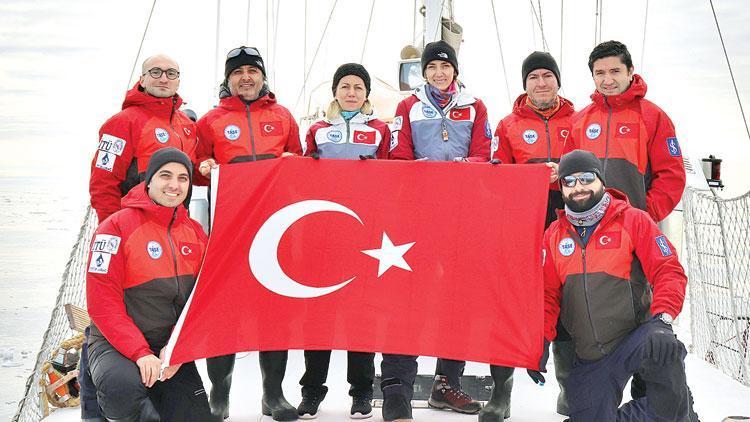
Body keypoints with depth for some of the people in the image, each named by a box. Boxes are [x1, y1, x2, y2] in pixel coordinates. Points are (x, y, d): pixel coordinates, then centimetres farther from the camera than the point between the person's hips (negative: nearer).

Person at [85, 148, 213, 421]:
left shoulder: (195, 233, 7)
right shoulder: (117, 227, -11)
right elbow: (103, 303, -16)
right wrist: (140, 353, -24)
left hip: (173, 347, 5)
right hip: (115, 343, -5)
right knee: (124, 386, -37)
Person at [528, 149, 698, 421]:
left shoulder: (634, 220, 0)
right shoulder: (554, 235, 10)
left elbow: (668, 271, -6)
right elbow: (547, 294, 11)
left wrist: (663, 316, -22)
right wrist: (541, 340, -3)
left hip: (635, 335, -4)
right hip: (589, 357, 4)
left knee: (661, 346, -36)